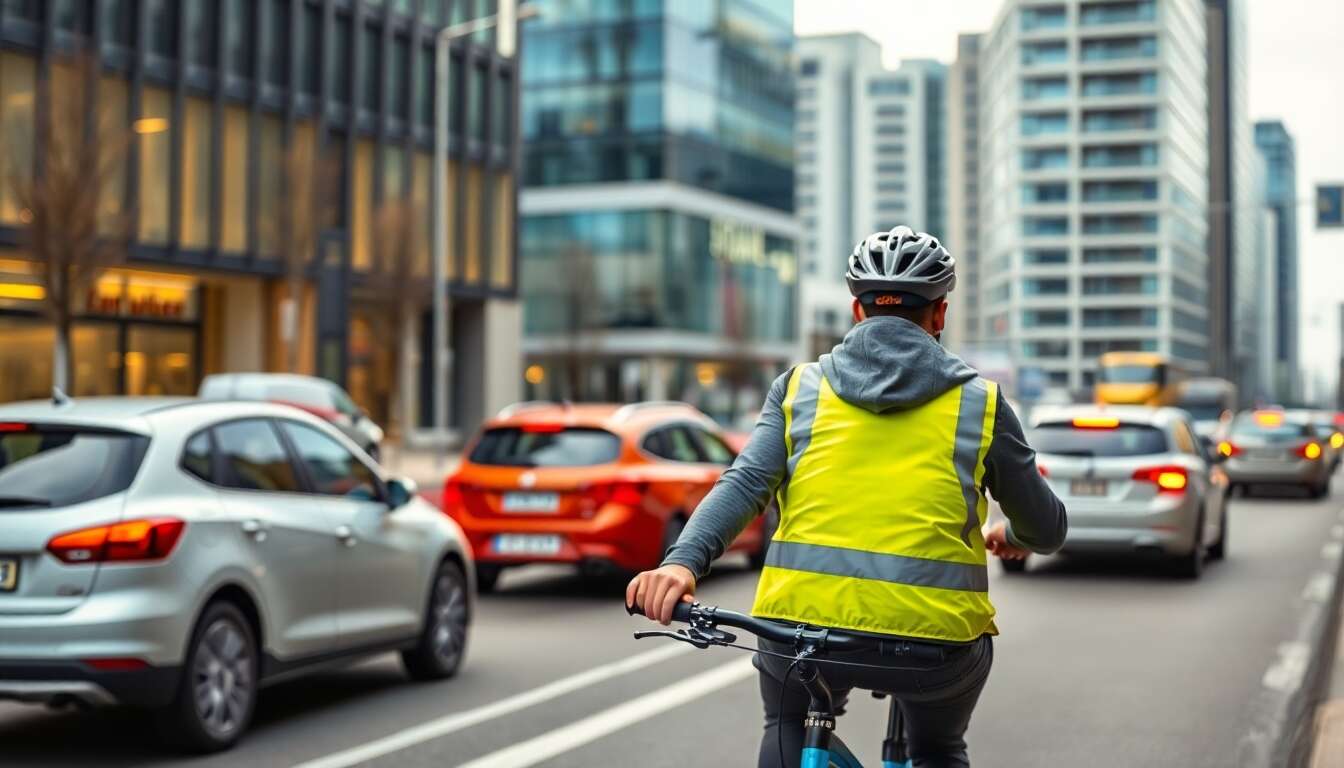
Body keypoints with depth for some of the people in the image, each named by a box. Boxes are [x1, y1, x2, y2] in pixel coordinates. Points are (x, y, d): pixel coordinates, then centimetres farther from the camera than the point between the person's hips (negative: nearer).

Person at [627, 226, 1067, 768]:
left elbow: (744, 484, -4)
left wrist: (683, 561, -13)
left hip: (806, 625, 1)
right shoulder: (979, 402, 10)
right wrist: (1013, 537, 39)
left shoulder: (801, 387, 11)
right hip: (935, 641, 0)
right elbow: (1048, 530, 17)